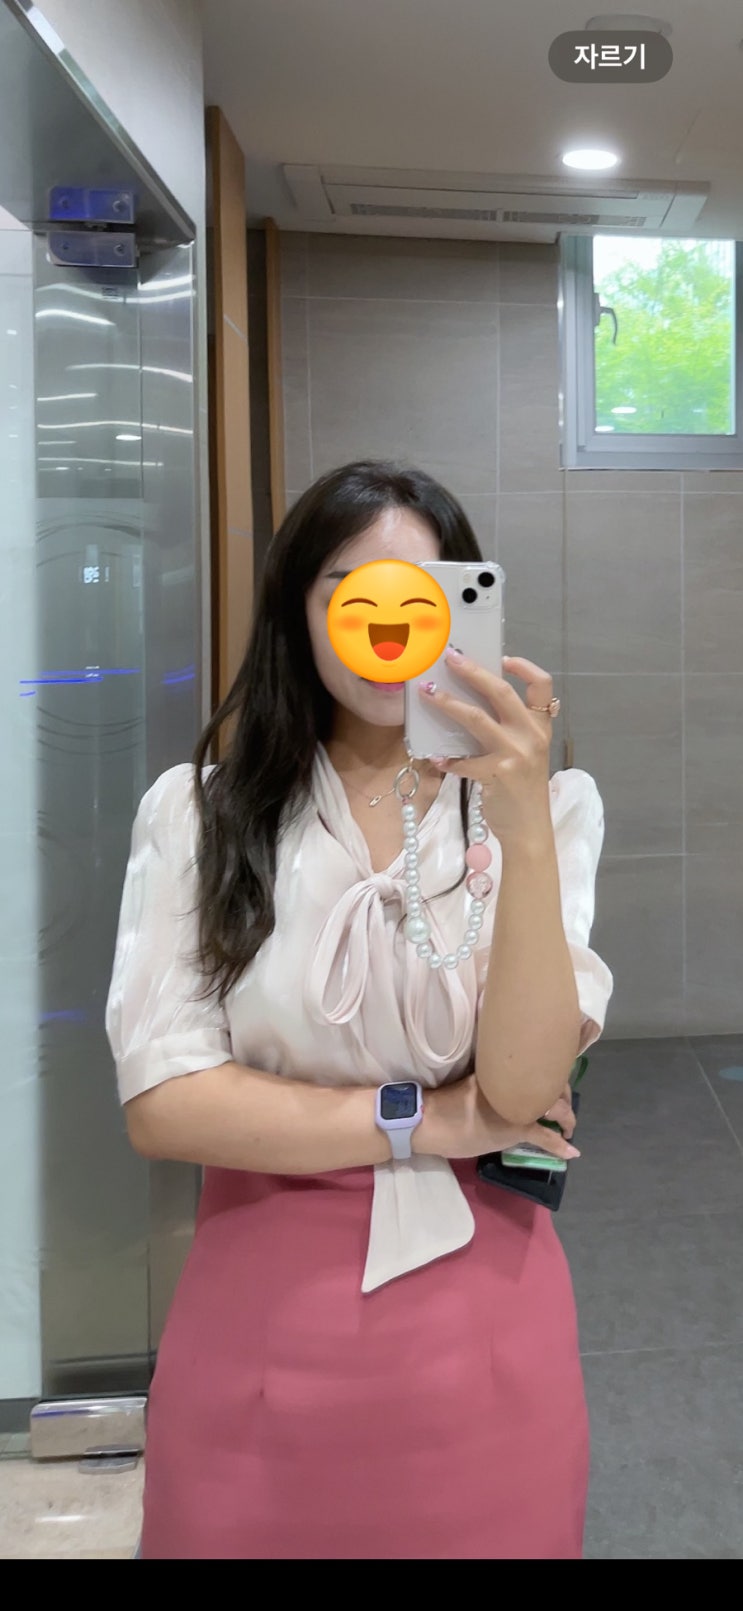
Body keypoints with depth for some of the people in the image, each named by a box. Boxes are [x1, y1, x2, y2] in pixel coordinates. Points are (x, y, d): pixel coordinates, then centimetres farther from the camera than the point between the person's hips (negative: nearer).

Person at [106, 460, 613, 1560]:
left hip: (479, 1306, 1)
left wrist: (522, 829, -27)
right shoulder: (196, 813, -6)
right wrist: (422, 1118, -11)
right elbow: (160, 1101, -10)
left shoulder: (545, 807, -5)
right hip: (259, 1311, 0)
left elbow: (524, 1087, -16)